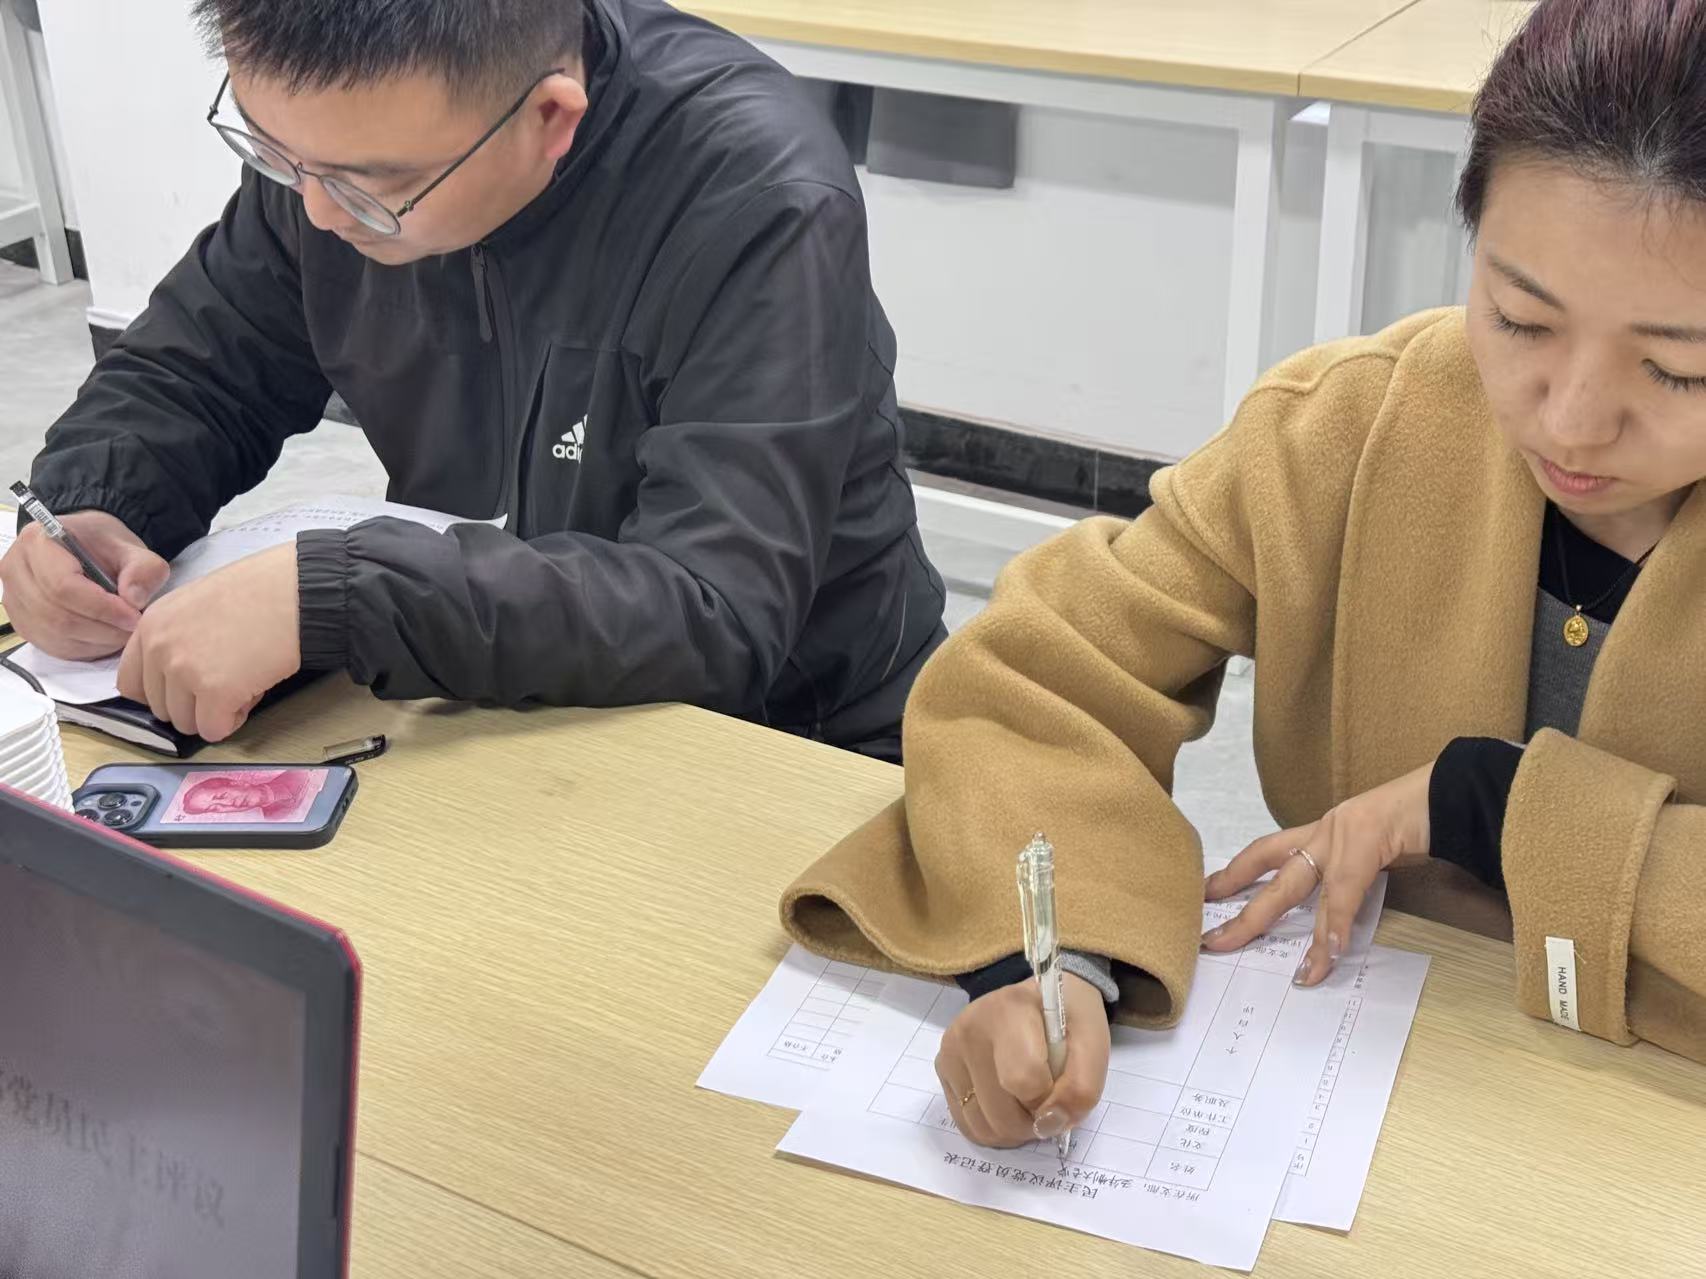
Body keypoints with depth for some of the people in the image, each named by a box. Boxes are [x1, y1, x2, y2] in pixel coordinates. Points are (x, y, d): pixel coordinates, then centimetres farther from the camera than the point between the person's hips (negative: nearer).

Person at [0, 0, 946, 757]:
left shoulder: (757, 205, -26)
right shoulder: (336, 129, -7)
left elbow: (717, 616, -32)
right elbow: (187, 374, 6)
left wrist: (325, 597, -39)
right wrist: (86, 509, -15)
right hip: (490, 705, 4)